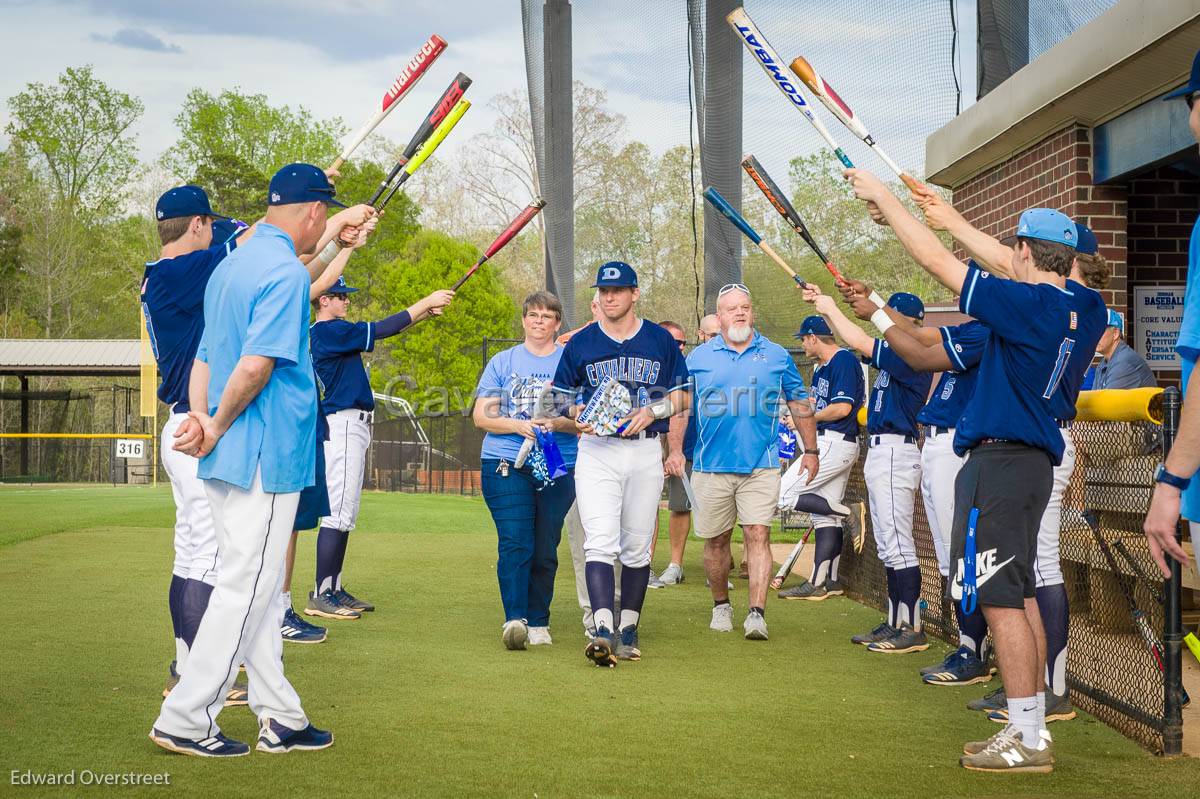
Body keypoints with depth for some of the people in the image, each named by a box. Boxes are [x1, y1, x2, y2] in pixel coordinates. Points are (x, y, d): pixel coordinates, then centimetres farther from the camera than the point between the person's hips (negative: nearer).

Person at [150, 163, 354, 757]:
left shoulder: (229, 266, 16)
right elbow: (257, 364, -23)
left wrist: (200, 414, -2)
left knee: (256, 588, 12)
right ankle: (184, 719, -1)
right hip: (266, 457, -10)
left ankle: (279, 717, 18)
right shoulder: (286, 272, -14)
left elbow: (204, 356, 14)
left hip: (226, 458, 10)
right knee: (246, 589, -4)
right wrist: (218, 428, -11)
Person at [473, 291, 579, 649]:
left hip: (558, 469, 1)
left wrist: (561, 424, -14)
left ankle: (538, 622, 12)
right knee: (515, 544, -13)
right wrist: (518, 425, -12)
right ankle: (515, 619, -19)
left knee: (545, 550, 4)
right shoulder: (503, 362, 10)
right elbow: (481, 416, 5)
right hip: (506, 466, -1)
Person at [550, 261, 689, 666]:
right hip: (597, 450, -1)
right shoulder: (580, 343, 6)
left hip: (645, 453, 1)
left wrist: (651, 411, -9)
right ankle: (603, 630, -24)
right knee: (600, 542, -15)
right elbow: (560, 399, 12)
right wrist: (577, 414, -10)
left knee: (637, 547, 6)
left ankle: (629, 630, 17)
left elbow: (681, 397, 10)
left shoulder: (660, 341, 7)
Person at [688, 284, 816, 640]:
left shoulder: (776, 356, 8)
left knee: (758, 535, -11)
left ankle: (757, 614, -14)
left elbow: (799, 403, 16)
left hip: (761, 466, -1)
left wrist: (810, 450, 14)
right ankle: (721, 605, 26)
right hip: (712, 465, 1)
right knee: (716, 541, 8)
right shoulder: (698, 357, 7)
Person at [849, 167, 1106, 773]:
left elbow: (938, 261, -15)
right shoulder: (1086, 307, 6)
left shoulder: (1029, 305, -18)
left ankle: (1026, 740, -5)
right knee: (1019, 594, 15)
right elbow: (1016, 272, 23)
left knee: (1001, 598, -6)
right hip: (1037, 457, 9)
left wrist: (883, 197, -4)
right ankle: (1033, 728, 20)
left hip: (999, 461, -9)